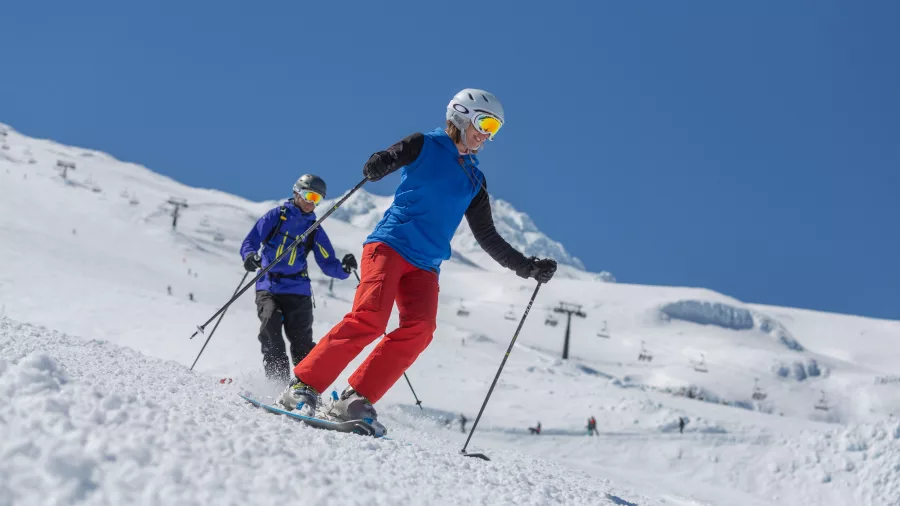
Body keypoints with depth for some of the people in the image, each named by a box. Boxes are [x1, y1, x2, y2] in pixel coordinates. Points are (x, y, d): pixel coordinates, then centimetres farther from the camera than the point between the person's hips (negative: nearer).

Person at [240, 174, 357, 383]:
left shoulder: (315, 230, 11)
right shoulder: (276, 215, 5)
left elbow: (328, 264, 7)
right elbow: (250, 242, 1)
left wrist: (344, 268, -15)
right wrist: (250, 256, -22)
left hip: (298, 291, 1)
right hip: (268, 287, -1)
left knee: (302, 343, -5)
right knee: (270, 329, -22)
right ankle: (278, 383, -18)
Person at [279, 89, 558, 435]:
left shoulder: (475, 180, 22)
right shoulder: (425, 145, 7)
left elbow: (488, 238, 25)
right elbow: (377, 165, -5)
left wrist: (527, 267, 18)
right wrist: (375, 167, -30)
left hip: (425, 266, 5)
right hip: (390, 245, -5)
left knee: (419, 329, -19)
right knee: (369, 319, -23)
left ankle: (355, 400, -16)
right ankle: (303, 385, -14)